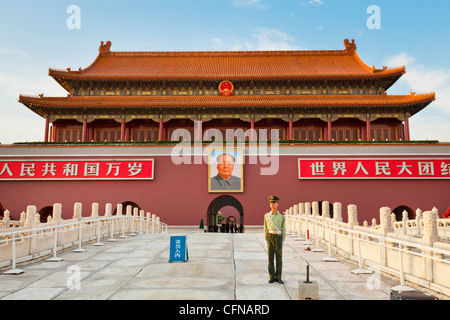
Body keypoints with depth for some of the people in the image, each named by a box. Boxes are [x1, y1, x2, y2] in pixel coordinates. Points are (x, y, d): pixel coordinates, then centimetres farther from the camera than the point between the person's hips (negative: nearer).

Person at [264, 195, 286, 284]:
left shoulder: (281, 216, 3)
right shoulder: (266, 216, 4)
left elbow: (283, 229, 4)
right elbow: (265, 229, 5)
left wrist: (283, 241, -3)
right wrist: (266, 241, -1)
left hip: (278, 238, 0)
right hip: (270, 237, 0)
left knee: (279, 258, 1)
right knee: (270, 257, 1)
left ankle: (278, 278, 10)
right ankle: (272, 277, 10)